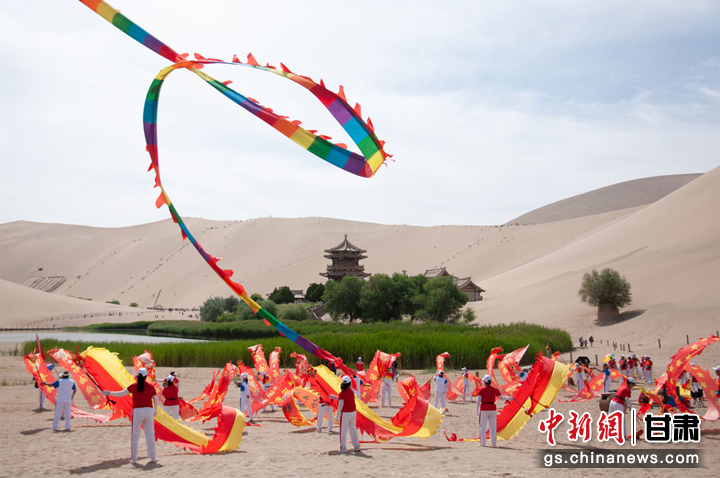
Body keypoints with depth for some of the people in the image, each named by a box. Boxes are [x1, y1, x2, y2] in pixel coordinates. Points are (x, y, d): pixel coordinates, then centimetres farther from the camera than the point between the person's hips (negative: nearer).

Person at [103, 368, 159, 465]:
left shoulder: (133, 386, -3)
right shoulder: (151, 387, 0)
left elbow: (121, 393, 1)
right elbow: (155, 399, 6)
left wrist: (109, 393, 15)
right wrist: (155, 410, 23)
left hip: (137, 411, -1)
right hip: (148, 410, 1)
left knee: (135, 435, 7)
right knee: (150, 435, 7)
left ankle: (134, 458, 6)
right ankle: (153, 457, 8)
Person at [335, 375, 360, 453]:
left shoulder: (342, 393, -15)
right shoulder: (351, 392, 4)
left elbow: (341, 404, -18)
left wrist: (337, 415, -13)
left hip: (345, 413, -6)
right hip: (353, 412, 6)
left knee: (343, 431, 0)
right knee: (353, 430, 16)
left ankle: (343, 448, -1)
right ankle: (357, 446, 22)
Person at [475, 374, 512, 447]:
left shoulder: (481, 389, -4)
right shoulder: (494, 389, 4)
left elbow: (478, 400, -9)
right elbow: (501, 397, 6)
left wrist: (477, 410, -7)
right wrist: (509, 398, 19)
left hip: (484, 409, -3)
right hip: (493, 408, 3)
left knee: (483, 426, 4)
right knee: (493, 426, 8)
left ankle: (482, 443, 1)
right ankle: (493, 443, 7)